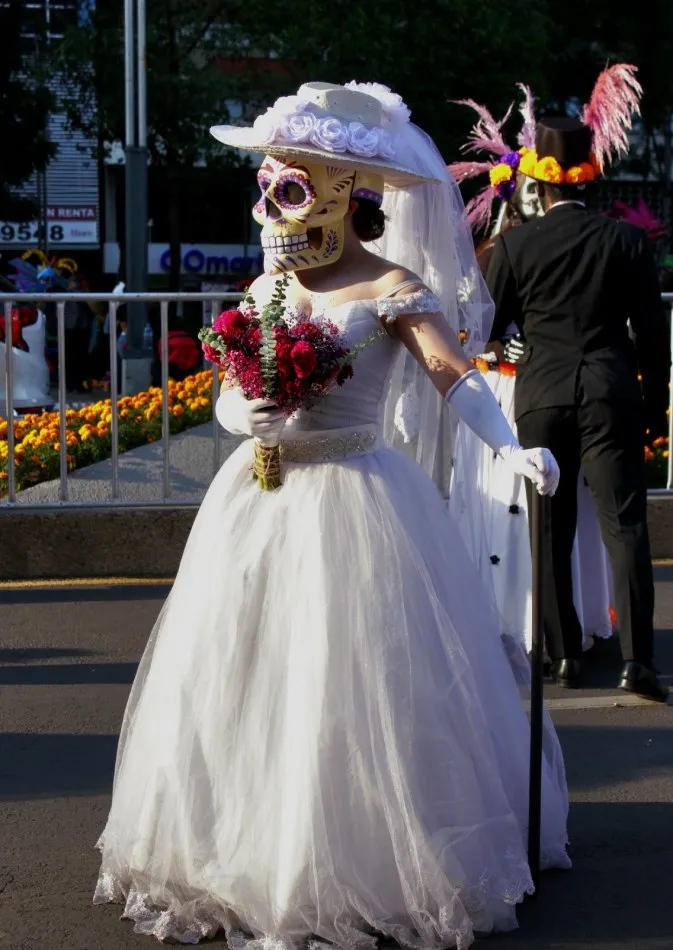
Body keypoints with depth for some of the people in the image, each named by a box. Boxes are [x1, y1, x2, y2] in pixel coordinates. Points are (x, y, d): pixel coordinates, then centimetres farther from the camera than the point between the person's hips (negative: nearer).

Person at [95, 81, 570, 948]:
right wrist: (242, 415, -14)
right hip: (261, 504, 6)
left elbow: (451, 373, -20)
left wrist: (511, 447, -36)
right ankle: (243, 859, 24)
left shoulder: (391, 287, -8)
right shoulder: (264, 291, 10)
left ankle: (368, 875, 11)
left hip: (354, 502, -6)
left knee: (350, 696, -3)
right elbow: (227, 396, 10)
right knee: (242, 683, 10)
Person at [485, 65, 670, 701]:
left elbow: (488, 328, 3)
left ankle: (564, 654, 14)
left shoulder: (514, 246, -3)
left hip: (540, 396, 1)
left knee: (551, 532, 11)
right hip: (610, 396, 0)